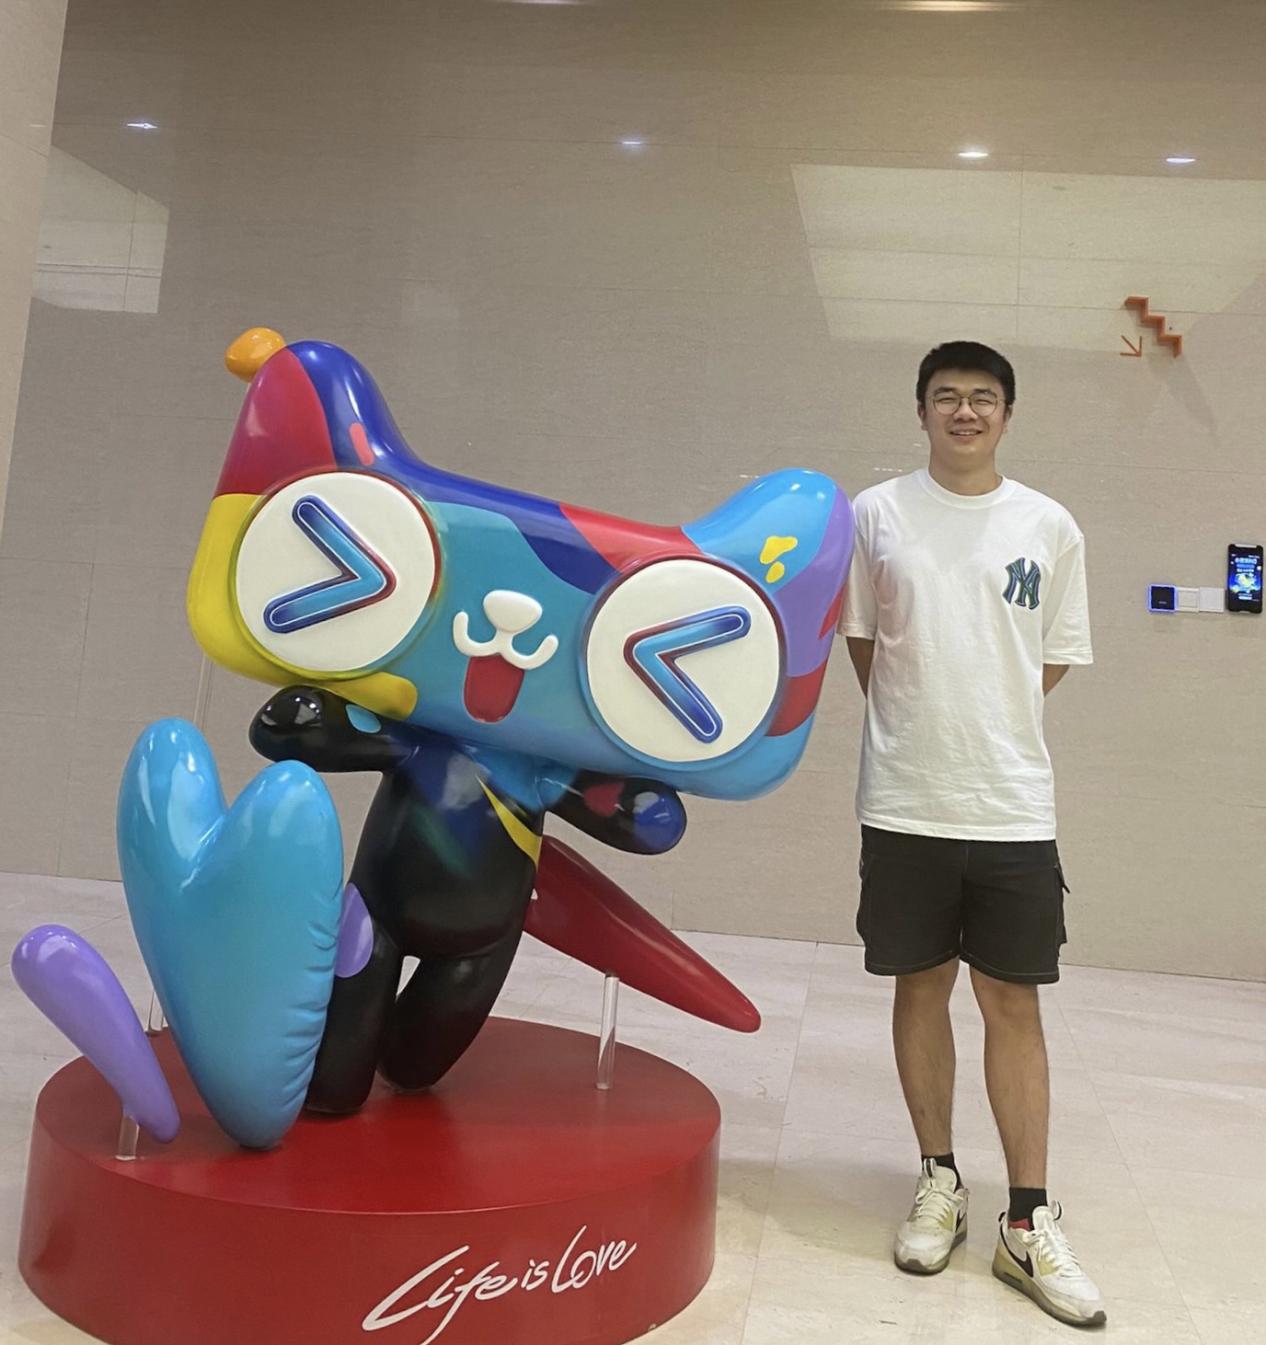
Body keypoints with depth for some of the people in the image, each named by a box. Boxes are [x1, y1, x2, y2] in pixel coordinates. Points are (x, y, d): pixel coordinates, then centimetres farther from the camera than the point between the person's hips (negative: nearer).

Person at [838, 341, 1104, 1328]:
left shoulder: (1050, 526, 3)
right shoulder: (876, 513, 2)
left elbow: (1057, 656, 11)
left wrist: (987, 724, 8)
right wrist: (922, 726, 10)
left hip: (1014, 805, 0)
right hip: (905, 802, 0)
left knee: (1014, 1002, 5)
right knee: (922, 987, 10)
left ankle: (1029, 1223, 14)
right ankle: (939, 1181, 26)